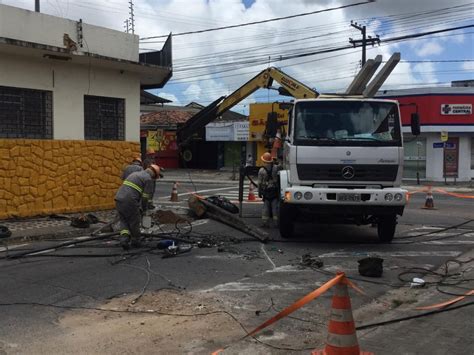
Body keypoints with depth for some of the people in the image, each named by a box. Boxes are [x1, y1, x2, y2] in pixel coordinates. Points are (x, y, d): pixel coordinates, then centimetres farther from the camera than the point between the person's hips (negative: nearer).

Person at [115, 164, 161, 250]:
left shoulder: (135, 174, 26)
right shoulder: (149, 179, 1)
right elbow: (145, 197, -2)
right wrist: (143, 209, 16)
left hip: (118, 198, 6)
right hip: (130, 201, -6)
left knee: (124, 221, 20)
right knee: (134, 221, 15)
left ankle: (124, 238, 1)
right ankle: (135, 241, 27)